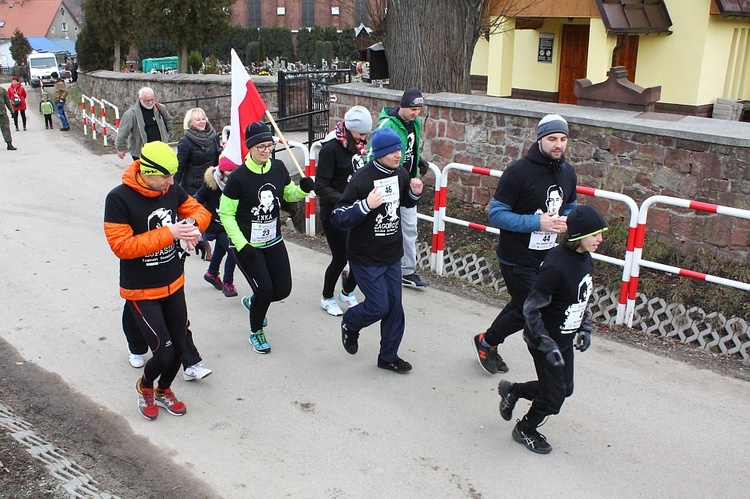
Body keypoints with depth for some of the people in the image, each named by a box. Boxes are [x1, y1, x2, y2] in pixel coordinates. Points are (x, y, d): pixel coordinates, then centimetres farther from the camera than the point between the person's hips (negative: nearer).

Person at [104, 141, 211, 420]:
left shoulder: (171, 190, -4)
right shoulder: (119, 199, -20)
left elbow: (200, 211, 8)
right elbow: (122, 246, -23)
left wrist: (192, 224, -16)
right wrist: (168, 234, -27)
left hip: (174, 285, 5)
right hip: (141, 292, -5)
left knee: (179, 348, 12)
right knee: (164, 354, -7)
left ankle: (163, 390, 43)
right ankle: (145, 386, 28)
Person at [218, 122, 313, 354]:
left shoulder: (278, 167, -4)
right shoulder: (239, 177, -18)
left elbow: (289, 194, 12)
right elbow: (226, 213, -12)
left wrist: (303, 190, -11)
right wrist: (241, 245, -18)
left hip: (273, 241, 6)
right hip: (247, 245, -5)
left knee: (283, 289, 6)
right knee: (265, 289, -8)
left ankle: (252, 301, 40)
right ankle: (255, 333, 20)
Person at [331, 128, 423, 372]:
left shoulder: (400, 175, -1)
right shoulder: (361, 180, -21)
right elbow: (337, 218, -23)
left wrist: (415, 193, -4)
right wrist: (366, 205, -36)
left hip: (392, 255, 6)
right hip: (366, 258, -6)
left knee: (394, 307, 10)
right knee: (379, 306, -2)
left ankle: (388, 356, 27)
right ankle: (350, 324, 31)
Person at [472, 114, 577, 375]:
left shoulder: (567, 172, 3)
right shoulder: (519, 172, -20)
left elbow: (570, 207, 19)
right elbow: (496, 214, -20)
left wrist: (565, 221, -5)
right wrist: (538, 222, -27)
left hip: (546, 257, 7)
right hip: (517, 258, -7)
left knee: (521, 306, 18)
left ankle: (489, 345, 40)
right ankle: (486, 342, 23)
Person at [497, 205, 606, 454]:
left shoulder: (586, 260, -2)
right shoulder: (556, 265, -29)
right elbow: (531, 309, -25)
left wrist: (585, 329, 6)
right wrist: (548, 346, -25)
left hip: (565, 340, 9)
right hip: (543, 340, -8)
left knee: (565, 388, 17)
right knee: (554, 395, 2)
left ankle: (512, 391, 38)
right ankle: (525, 430, 29)